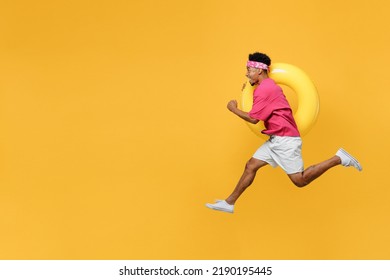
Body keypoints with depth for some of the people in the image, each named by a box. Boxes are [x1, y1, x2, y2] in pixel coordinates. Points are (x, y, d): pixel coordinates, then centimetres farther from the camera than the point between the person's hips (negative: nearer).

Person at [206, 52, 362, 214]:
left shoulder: (264, 89, -16)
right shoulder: (269, 85, 16)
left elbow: (253, 119, -16)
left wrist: (233, 108, -2)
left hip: (285, 139, -10)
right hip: (276, 140, 10)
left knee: (300, 180, -9)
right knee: (250, 166, 7)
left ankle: (338, 159, -3)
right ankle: (229, 203, 10)